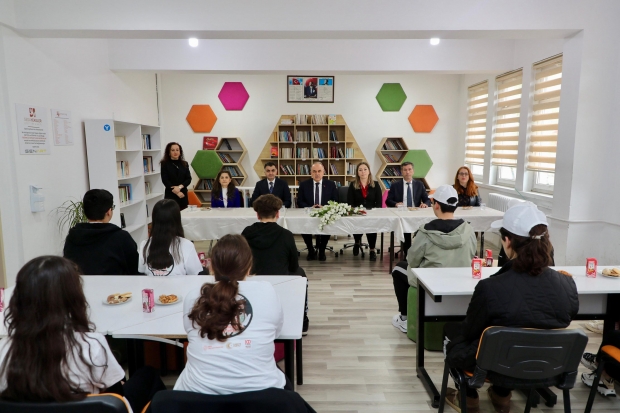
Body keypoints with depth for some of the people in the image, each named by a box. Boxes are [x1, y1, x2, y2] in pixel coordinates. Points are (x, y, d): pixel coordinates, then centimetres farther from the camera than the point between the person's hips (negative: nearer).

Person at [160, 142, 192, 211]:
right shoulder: (165, 164, 1)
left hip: (183, 194, 4)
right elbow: (165, 180, -6)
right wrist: (176, 192, -14)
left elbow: (189, 179, 3)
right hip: (170, 195, -3)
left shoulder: (184, 164, 11)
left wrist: (179, 187, -14)